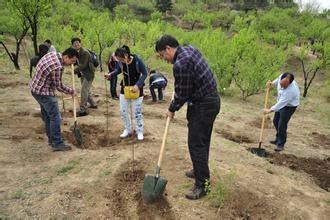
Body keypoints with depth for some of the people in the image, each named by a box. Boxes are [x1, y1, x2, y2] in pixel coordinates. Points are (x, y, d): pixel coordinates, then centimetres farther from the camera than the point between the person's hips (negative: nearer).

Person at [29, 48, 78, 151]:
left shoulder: (52, 54, -1)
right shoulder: (57, 67, -28)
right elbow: (59, 86, -17)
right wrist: (71, 91, 0)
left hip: (35, 88, 10)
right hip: (44, 92, -10)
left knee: (47, 116, 17)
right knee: (55, 117, -4)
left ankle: (51, 139, 28)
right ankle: (57, 143, 2)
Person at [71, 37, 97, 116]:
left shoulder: (85, 52, -18)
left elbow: (83, 65, -23)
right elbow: (77, 63, 14)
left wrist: (74, 70, -29)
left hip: (88, 74, -9)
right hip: (82, 74, 9)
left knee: (84, 90, -13)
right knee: (86, 90, 18)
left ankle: (83, 110, -10)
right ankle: (93, 104, 36)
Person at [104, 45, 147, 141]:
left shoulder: (137, 61, -22)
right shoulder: (121, 62, -11)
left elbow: (145, 74, -14)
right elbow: (118, 70, 9)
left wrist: (138, 85, -23)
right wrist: (110, 74, -11)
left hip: (136, 89, -4)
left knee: (137, 112, 1)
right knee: (123, 111, 6)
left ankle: (139, 132, 18)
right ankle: (128, 129, 26)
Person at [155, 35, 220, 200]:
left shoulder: (180, 64, -23)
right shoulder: (189, 48, 8)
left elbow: (182, 94, -15)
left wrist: (172, 110, 1)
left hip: (203, 105, -10)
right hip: (211, 99, 10)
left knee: (196, 143, -4)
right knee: (202, 140, 20)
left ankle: (202, 184, 5)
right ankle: (200, 171, 36)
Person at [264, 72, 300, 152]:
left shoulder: (291, 90, -39)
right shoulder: (281, 76, -19)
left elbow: (281, 103, -33)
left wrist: (270, 110, -25)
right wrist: (271, 83, -6)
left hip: (289, 106, -8)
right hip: (281, 103, 9)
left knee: (282, 125, -6)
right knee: (276, 121, 19)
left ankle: (280, 145, 10)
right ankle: (278, 139, 37)